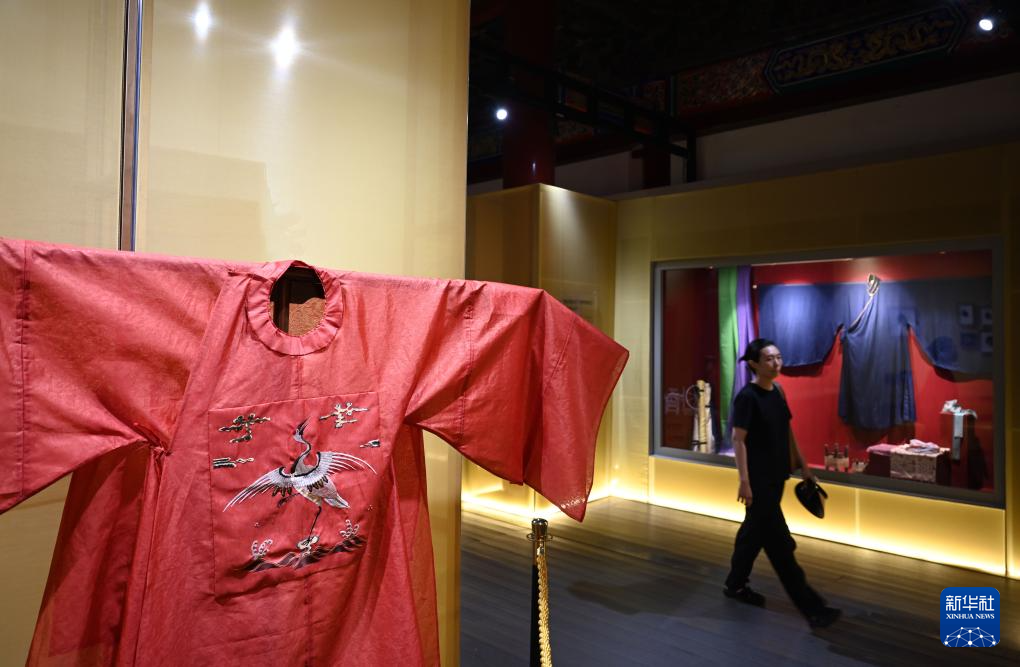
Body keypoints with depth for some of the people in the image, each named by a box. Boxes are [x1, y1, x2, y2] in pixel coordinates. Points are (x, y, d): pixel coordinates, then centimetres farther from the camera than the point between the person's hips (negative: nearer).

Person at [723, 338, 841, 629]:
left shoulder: (778, 391, 8)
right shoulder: (747, 397, -16)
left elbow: (787, 431, 17)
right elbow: (739, 440, -17)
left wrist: (802, 465, 16)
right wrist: (744, 480, -21)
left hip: (776, 476, 9)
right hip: (758, 479, -8)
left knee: (754, 531, 18)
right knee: (779, 543, -2)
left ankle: (735, 585, 33)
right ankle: (811, 606, 3)